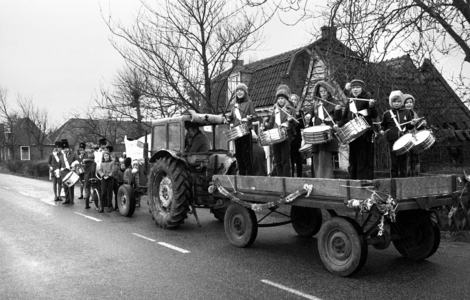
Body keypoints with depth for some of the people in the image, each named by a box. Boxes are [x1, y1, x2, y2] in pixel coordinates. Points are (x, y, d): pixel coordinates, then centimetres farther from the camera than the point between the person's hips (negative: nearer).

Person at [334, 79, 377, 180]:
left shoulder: (367, 99, 0)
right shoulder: (350, 101, 16)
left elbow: (374, 115, -8)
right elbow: (345, 117, 21)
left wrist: (372, 106, -26)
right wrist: (338, 125, 4)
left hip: (365, 134, -6)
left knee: (364, 160, -6)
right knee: (353, 160, 9)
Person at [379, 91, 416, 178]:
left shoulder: (407, 112, 10)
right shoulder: (387, 114, 7)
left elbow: (409, 126, 13)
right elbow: (383, 125, 15)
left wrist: (412, 124, -8)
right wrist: (382, 130, -4)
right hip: (392, 140, -1)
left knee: (403, 160, 4)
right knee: (394, 161, 2)